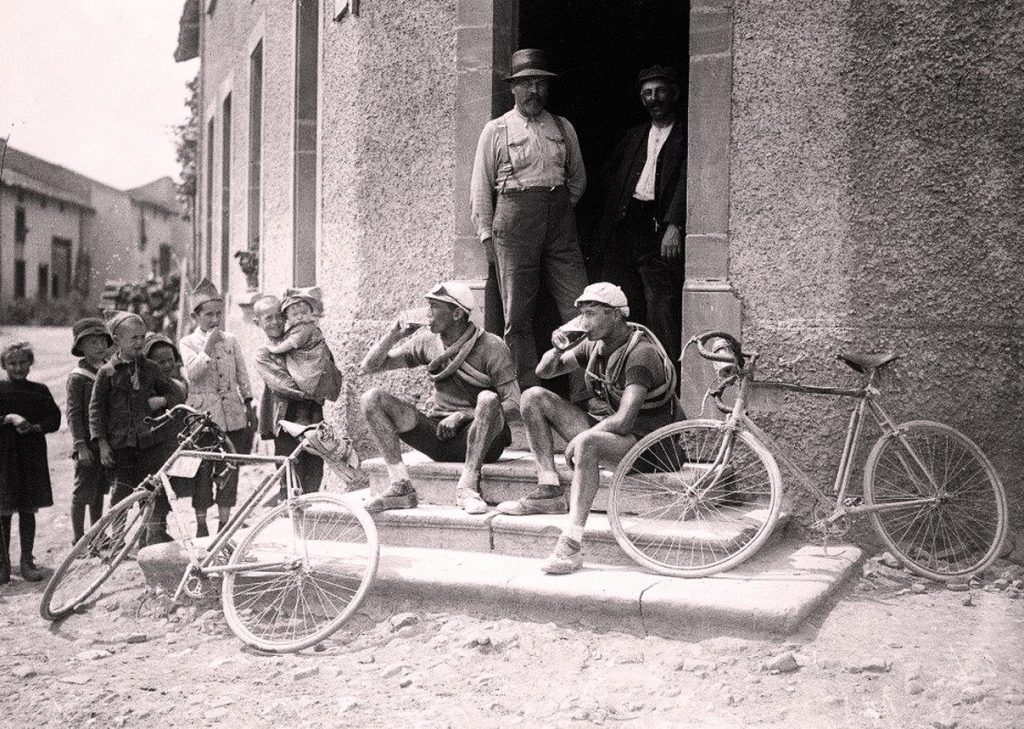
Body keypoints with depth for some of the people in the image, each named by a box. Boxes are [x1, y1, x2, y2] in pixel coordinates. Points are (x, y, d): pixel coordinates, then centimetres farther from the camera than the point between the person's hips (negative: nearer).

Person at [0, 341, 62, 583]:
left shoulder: (40, 391, 8)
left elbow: (55, 419, 2)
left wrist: (34, 427, -13)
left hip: (32, 455, 2)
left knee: (28, 509, 7)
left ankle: (27, 560, 16)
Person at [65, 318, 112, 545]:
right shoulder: (77, 377, -8)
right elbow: (73, 413, -11)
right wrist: (81, 445, -16)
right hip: (88, 445, -6)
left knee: (99, 491, 16)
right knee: (83, 493, 1)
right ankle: (79, 540, 11)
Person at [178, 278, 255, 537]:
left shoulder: (230, 339, 9)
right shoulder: (188, 343, 1)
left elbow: (242, 374, 13)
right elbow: (193, 373, -14)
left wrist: (249, 404, 11)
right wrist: (209, 346, -18)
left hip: (233, 414, 3)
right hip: (204, 414, -3)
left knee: (230, 468, 5)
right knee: (203, 469, 1)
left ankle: (225, 521, 16)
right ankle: (201, 524, 13)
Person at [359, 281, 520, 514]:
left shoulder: (491, 347, -9)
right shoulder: (427, 341, 6)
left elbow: (514, 405, -15)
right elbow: (368, 367, 10)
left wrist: (464, 415, -23)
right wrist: (393, 336, -7)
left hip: (477, 439, -5)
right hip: (436, 432, 5)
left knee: (488, 399, -37)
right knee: (372, 398, -12)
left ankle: (468, 486, -31)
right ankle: (401, 486, -20)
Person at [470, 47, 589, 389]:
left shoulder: (564, 128, 16)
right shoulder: (496, 130, 6)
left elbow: (578, 179, 25)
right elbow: (481, 187, 5)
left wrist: (558, 208, 12)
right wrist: (486, 233, 1)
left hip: (560, 224, 3)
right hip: (515, 226, -2)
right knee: (518, 315, -1)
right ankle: (527, 391, 6)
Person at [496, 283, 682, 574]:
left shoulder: (641, 354, -21)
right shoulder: (594, 346, 4)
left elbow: (623, 421, -30)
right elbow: (543, 371, 14)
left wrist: (576, 442, -20)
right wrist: (558, 349, -8)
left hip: (645, 443, -9)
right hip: (603, 427, 9)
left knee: (587, 443, -41)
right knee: (534, 397, -1)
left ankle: (572, 544, -41)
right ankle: (549, 493, -5)